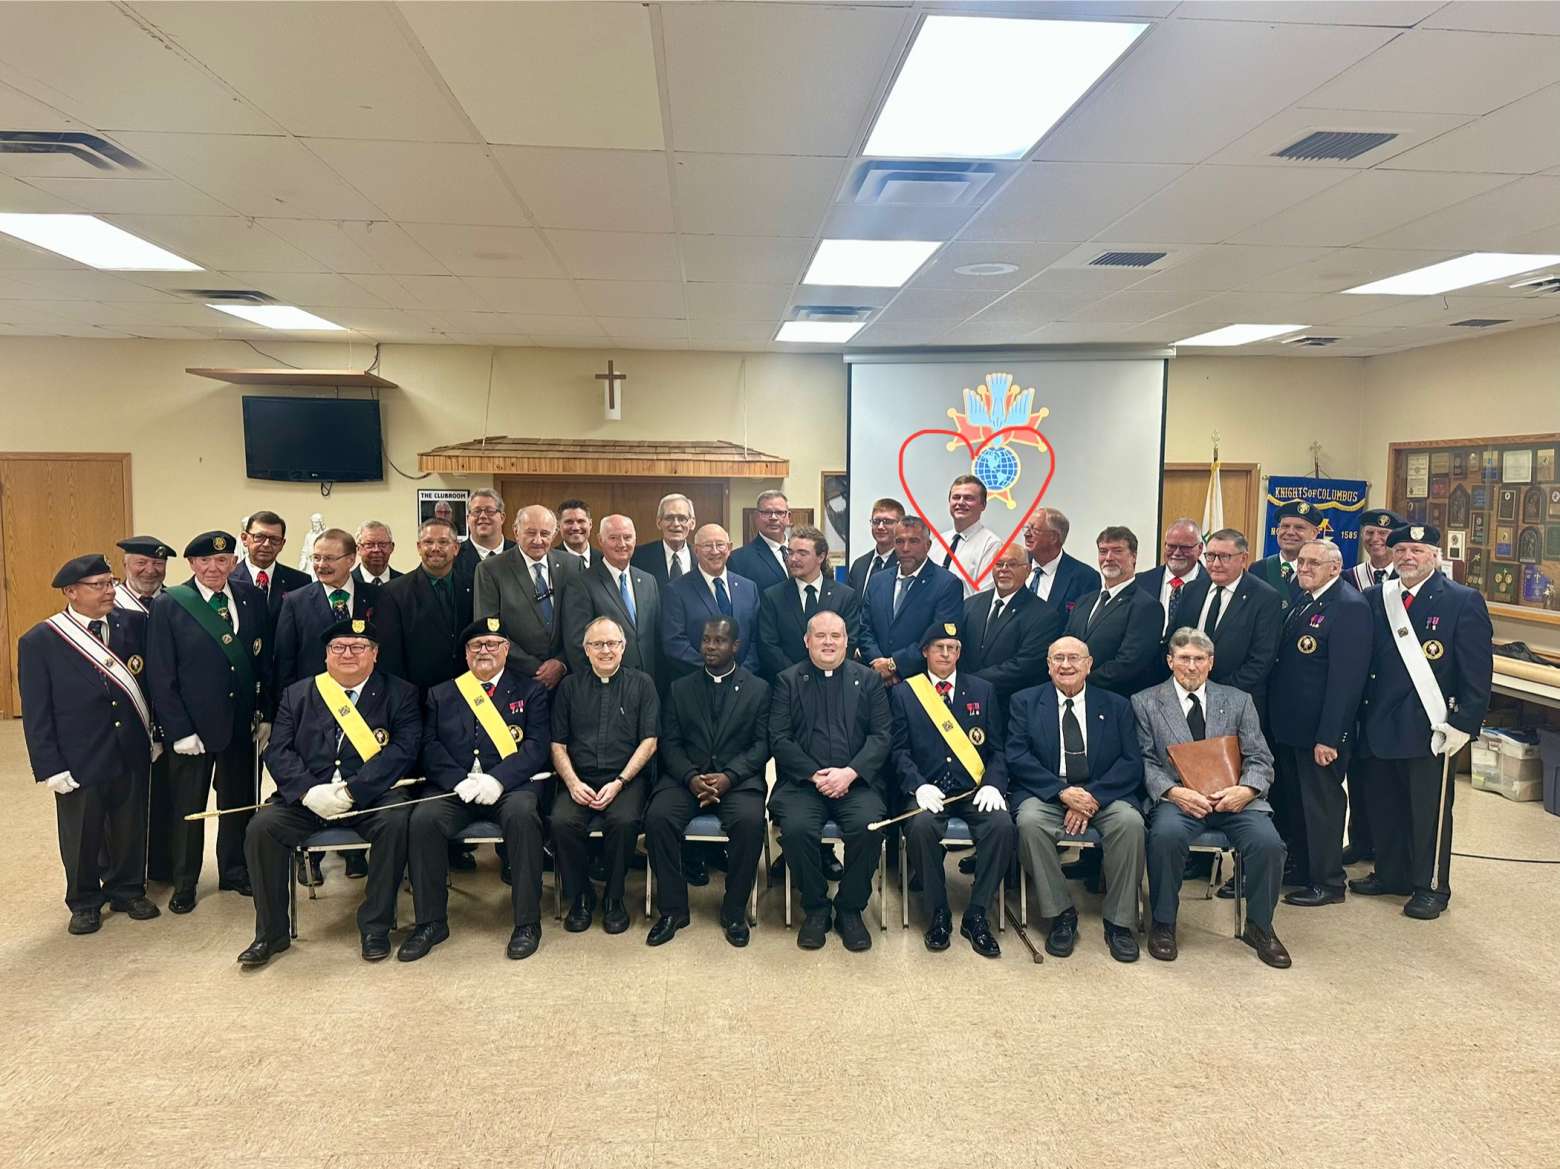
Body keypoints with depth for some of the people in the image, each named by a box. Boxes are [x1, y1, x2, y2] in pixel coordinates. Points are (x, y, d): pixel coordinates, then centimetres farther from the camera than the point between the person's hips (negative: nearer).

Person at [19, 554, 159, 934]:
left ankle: (127, 890, 35)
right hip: (80, 760, -2)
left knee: (130, 830, 14)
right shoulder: (39, 641, -8)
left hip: (132, 755, 2)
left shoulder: (132, 624, -2)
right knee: (82, 837, 13)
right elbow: (36, 712, -7)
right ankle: (84, 902, 32)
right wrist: (50, 767, -9)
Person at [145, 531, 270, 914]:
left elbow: (266, 661, 5)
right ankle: (184, 882, 28)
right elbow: (160, 675, -9)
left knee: (240, 800, 15)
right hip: (192, 724, -3)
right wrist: (179, 730, -12)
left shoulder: (252, 598, 1)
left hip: (243, 721, 3)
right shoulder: (169, 605, -8)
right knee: (188, 806, 12)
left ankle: (234, 871, 32)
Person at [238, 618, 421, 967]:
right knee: (261, 827, -22)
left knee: (395, 820, -32)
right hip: (306, 796, 3)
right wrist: (309, 791, -15)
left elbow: (404, 748, -8)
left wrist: (352, 791, -19)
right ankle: (271, 933, -2)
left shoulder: (400, 693, 6)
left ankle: (375, 926, -13)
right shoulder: (298, 694, 14)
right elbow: (278, 751, 4)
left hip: (370, 795, -2)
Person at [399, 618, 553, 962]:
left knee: (522, 813, -34)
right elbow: (431, 748, 7)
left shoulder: (530, 691, 12)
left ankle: (527, 921, -21)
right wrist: (460, 781, -13)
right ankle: (430, 922, -9)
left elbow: (538, 746, -1)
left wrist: (498, 779, -17)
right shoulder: (441, 694, 19)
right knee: (423, 819, -27)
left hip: (510, 785, -2)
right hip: (455, 787, 2)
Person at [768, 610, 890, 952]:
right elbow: (779, 739, 1)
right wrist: (815, 775, -12)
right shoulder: (788, 681, 11)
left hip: (855, 782, 1)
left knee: (869, 827, -28)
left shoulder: (868, 680, 13)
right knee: (796, 828, -29)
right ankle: (815, 909, -3)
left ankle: (850, 910, -3)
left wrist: (850, 772, -13)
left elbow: (882, 736, 3)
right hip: (802, 781, 0)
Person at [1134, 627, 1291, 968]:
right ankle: (1163, 924, -12)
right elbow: (1146, 761, 1)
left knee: (1267, 841, -26)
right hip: (1176, 796, -2)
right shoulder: (1146, 703, 8)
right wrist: (1173, 792, -17)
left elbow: (1260, 760, 10)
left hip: (1233, 797, 2)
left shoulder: (1238, 701, 15)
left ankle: (1259, 927, 1)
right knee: (1166, 835, -34)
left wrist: (1246, 790, -12)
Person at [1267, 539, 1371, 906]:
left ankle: (1327, 883, 20)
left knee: (1321, 805, 5)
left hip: (1321, 730, -8)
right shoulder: (1299, 602, 11)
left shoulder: (1349, 607, -16)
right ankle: (1298, 869, 33)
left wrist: (1328, 736, -22)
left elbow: (1347, 678, -21)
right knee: (1289, 802, 18)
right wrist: (1275, 718, 10)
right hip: (1287, 725, 8)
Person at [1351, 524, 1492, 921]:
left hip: (1429, 728, -4)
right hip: (1379, 725, 4)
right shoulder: (1374, 599, 7)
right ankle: (1390, 875, 30)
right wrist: (1360, 716, 3)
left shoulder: (1464, 601, -5)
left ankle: (1432, 887, 20)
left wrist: (1464, 723, -12)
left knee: (1430, 810, 6)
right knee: (1383, 806, 14)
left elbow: (1478, 671, -7)